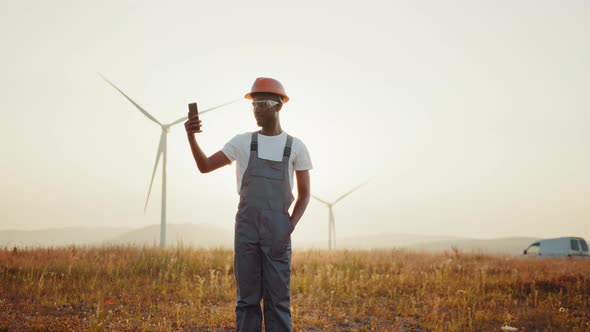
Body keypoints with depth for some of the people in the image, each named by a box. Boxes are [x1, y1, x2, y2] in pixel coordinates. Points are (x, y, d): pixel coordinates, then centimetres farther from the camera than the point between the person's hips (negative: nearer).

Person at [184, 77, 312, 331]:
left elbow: (304, 194, 8)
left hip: (277, 232, -1)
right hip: (246, 229, 1)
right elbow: (205, 167, 2)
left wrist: (290, 227, -6)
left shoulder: (296, 147, 5)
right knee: (247, 298, 3)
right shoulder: (242, 142, 9)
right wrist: (191, 136, -16)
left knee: (278, 299, -1)